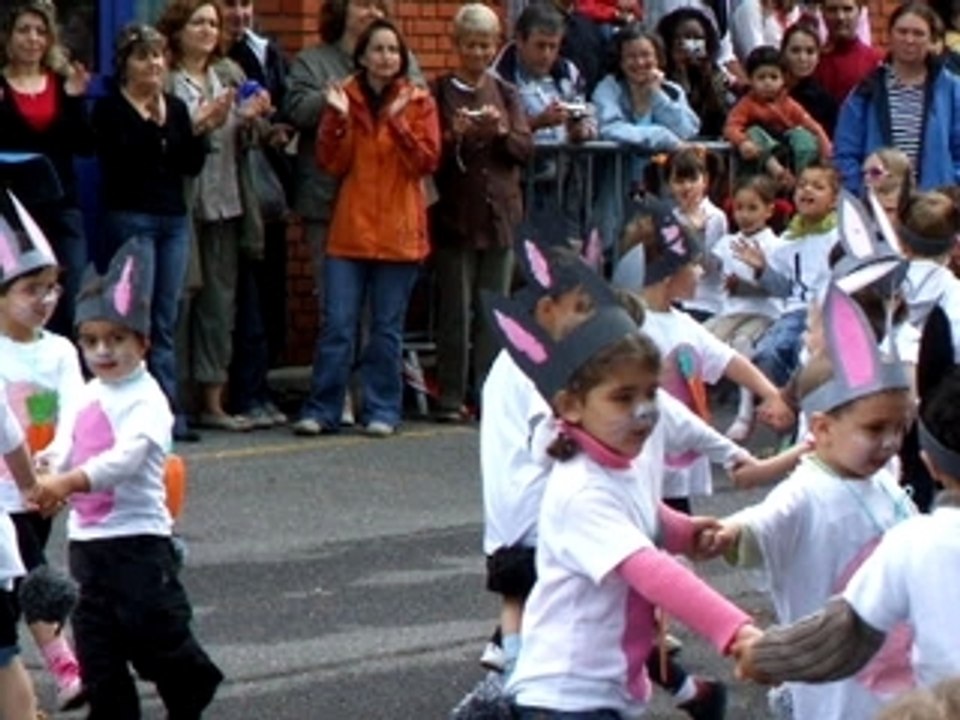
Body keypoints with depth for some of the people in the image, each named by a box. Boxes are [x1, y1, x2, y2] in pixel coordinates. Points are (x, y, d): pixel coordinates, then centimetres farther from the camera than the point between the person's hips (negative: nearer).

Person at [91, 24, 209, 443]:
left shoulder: (175, 107, 13)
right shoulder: (110, 109, -2)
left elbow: (192, 166, 9)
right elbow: (118, 159, -16)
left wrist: (199, 132, -7)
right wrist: (151, 122, -25)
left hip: (174, 219, 5)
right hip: (130, 217, -5)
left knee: (167, 321, 4)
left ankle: (169, 412, 3)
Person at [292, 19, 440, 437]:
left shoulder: (418, 102, 4)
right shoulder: (345, 98, 6)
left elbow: (427, 162, -6)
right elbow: (332, 164, 1)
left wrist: (398, 121, -17)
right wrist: (337, 119, -13)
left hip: (398, 231, -1)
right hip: (350, 228, 1)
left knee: (387, 328, 3)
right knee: (337, 324, -3)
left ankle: (382, 411, 11)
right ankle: (321, 410, 2)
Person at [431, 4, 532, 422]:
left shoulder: (506, 93, 12)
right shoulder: (440, 92, 2)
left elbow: (525, 149, 4)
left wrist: (501, 131, -14)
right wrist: (455, 134, -18)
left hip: (500, 213, 3)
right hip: (455, 212, -3)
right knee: (455, 309, -3)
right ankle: (451, 397, 1)